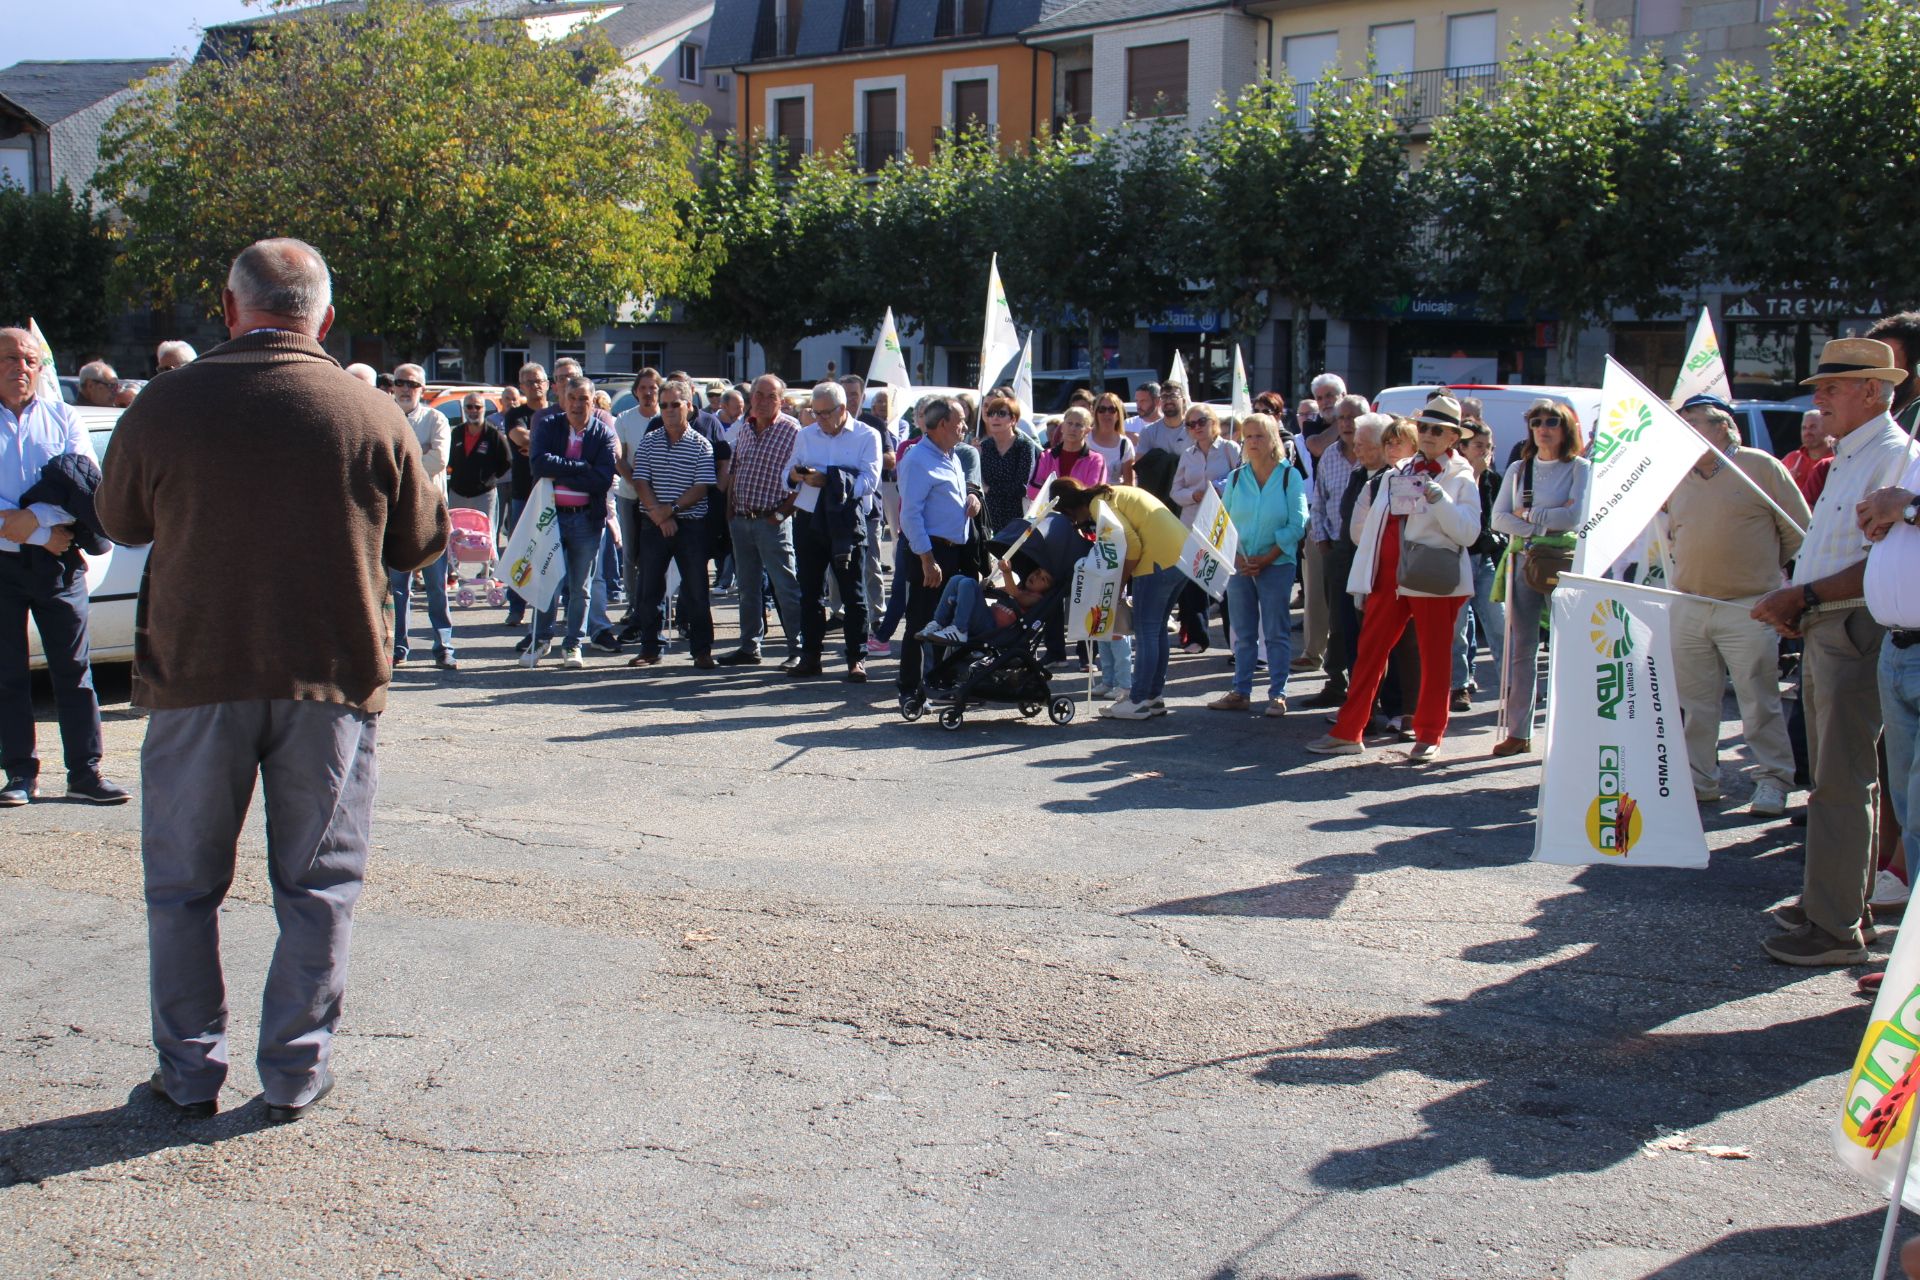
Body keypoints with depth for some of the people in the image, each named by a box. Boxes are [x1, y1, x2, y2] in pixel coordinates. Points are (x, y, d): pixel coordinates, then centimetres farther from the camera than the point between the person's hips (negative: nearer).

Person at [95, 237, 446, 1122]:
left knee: (183, 885, 14)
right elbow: (421, 543, 5)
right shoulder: (373, 415, -7)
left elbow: (119, 521, 11)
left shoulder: (165, 406, -5)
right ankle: (295, 1073, 16)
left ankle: (190, 1072, 21)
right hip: (331, 680, 0)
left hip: (196, 676, 1)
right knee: (317, 887, 11)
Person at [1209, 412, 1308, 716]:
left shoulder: (1289, 477, -4)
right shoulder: (1235, 478, 6)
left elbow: (1297, 525, -8)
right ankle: (1241, 692, 15)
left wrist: (1266, 559, -13)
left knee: (1276, 632, 1)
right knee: (1243, 633, 9)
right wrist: (1236, 557, -10)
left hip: (1276, 564, -3)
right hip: (1239, 565, 3)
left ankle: (1278, 694, 7)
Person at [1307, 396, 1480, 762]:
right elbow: (1369, 522, 19)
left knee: (1434, 657, 4)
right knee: (1369, 651, 4)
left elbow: (1468, 532, -12)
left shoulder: (1460, 479, 1)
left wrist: (1439, 499, -23)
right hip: (1389, 576, 5)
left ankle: (1429, 735, 15)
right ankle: (1348, 732, 9)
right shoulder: (1398, 474, 14)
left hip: (1432, 580, -5)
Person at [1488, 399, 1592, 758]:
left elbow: (1575, 516, -11)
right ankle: (1518, 731, 6)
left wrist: (1528, 514, -4)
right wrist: (1543, 525, -9)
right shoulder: (1518, 470, 14)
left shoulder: (1579, 468, 2)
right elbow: (1499, 518, 4)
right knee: (1522, 648, 3)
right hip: (1524, 559, 4)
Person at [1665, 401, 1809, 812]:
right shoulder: (1680, 479, 13)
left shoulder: (1761, 466, -3)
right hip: (1688, 607, 5)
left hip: (1748, 608, -5)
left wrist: (1766, 567, 9)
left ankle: (1773, 780, 10)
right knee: (1692, 700, 8)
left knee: (1759, 700, -1)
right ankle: (1699, 778, 17)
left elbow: (1799, 530, 2)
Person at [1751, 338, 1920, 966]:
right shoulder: (1847, 458, 19)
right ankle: (1825, 901, 25)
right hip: (1822, 633, 10)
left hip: (1856, 635, -10)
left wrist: (1802, 596, -20)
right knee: (1830, 778, 16)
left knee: (1842, 784, -8)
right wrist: (1794, 603, 12)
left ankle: (1838, 929, -3)